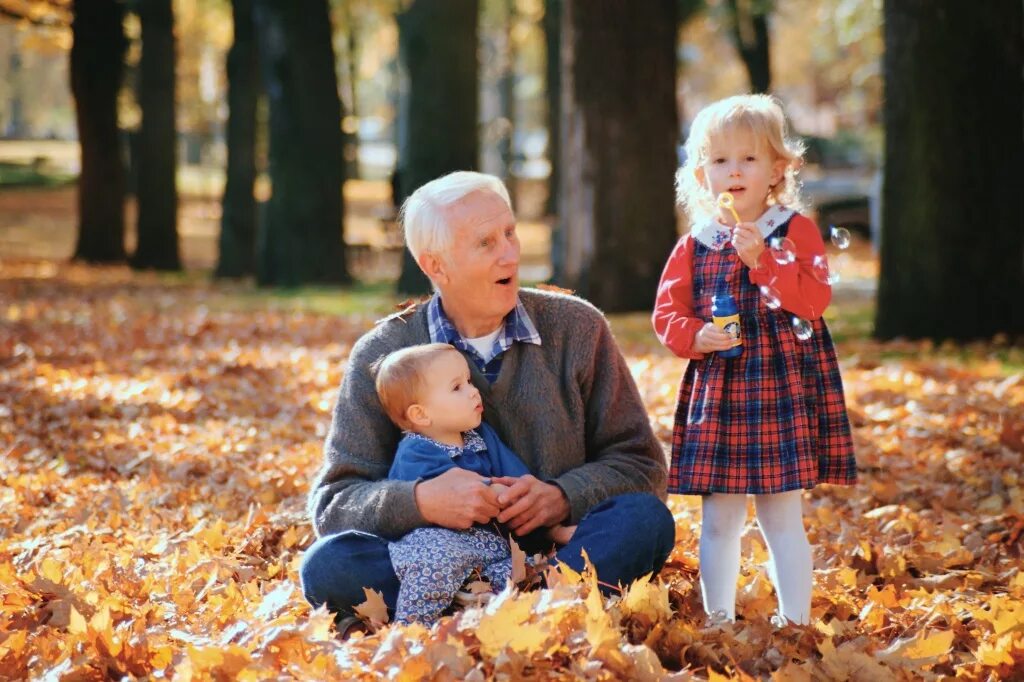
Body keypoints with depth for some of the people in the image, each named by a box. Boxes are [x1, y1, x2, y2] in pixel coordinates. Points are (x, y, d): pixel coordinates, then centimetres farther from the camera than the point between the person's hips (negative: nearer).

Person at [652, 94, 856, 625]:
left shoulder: (796, 232, 0)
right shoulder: (693, 247, 8)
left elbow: (814, 298, -13)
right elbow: (667, 312, 9)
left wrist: (761, 258, -23)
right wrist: (695, 337, -11)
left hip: (784, 394, -3)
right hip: (715, 395, 3)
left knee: (781, 517, 0)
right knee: (718, 520, 7)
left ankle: (796, 622, 9)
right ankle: (719, 621, 17)